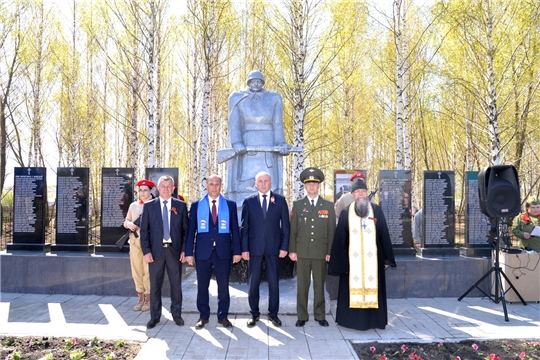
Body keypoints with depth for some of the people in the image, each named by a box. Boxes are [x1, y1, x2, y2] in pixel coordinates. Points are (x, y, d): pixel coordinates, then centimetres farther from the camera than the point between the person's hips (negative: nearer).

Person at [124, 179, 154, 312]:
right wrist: (129, 224, -5)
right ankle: (140, 297, 19)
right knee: (136, 270, 7)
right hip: (135, 241, 4)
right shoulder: (133, 205, 12)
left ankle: (148, 298, 11)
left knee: (148, 271, -1)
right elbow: (126, 221, 16)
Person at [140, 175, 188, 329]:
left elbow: (185, 229, 4)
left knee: (176, 283, 9)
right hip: (156, 250, 0)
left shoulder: (181, 205, 4)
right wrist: (146, 251, -7)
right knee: (155, 285, 7)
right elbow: (144, 230, 1)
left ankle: (176, 314, 23)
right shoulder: (148, 206, 3)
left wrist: (184, 250, -3)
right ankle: (155, 316, 20)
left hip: (174, 250, 0)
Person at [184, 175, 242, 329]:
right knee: (202, 286, 9)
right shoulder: (196, 205, 4)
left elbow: (234, 229, 4)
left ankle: (223, 316, 22)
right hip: (203, 251, 0)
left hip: (223, 251, 0)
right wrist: (188, 252, -3)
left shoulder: (230, 205, 4)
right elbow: (191, 230, 3)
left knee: (223, 286, 6)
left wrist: (237, 251, -2)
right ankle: (203, 316, 24)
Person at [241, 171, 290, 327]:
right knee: (253, 283, 7)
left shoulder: (280, 200, 3)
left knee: (274, 283, 8)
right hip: (255, 248, 0)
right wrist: (244, 248, -4)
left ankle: (273, 313, 23)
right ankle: (254, 314, 22)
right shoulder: (248, 201, 3)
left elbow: (285, 225, 3)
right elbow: (244, 226, 2)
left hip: (273, 248, 0)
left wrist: (284, 246, -3)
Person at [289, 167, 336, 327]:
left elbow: (331, 231, 3)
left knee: (319, 285, 9)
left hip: (321, 253, 0)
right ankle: (302, 316, 17)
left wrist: (330, 252, -2)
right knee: (302, 286, 7)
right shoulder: (297, 205, 5)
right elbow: (292, 230, 3)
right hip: (302, 252, 0)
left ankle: (320, 316, 21)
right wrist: (292, 250, -3)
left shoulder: (328, 206, 5)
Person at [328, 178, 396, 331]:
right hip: (352, 258, 0)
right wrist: (340, 261, -2)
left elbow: (384, 235, 4)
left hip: (372, 258, 1)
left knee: (372, 287, 7)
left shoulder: (377, 210, 2)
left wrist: (386, 258, 3)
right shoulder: (346, 213, 1)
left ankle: (373, 320, 21)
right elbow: (339, 239, 1)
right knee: (353, 289, 5)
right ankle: (352, 319, 18)